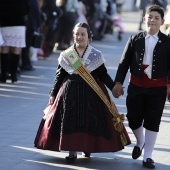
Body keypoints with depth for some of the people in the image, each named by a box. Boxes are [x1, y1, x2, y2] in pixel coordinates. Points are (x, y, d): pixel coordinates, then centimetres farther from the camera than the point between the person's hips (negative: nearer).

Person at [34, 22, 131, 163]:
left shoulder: (95, 55, 0)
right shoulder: (66, 55, 4)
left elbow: (103, 75, 2)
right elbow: (59, 76, 8)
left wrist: (114, 87, -8)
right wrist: (53, 94, 8)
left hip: (91, 92, -1)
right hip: (70, 92, 1)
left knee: (90, 119, -2)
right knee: (70, 119, -3)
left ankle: (87, 147, 17)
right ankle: (72, 152, 3)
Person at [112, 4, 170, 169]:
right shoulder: (135, 39, 3)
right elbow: (124, 62, 5)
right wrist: (118, 83, 2)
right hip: (136, 86, 2)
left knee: (152, 122, 3)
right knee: (133, 118, 6)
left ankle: (147, 157, 13)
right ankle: (140, 142, 38)